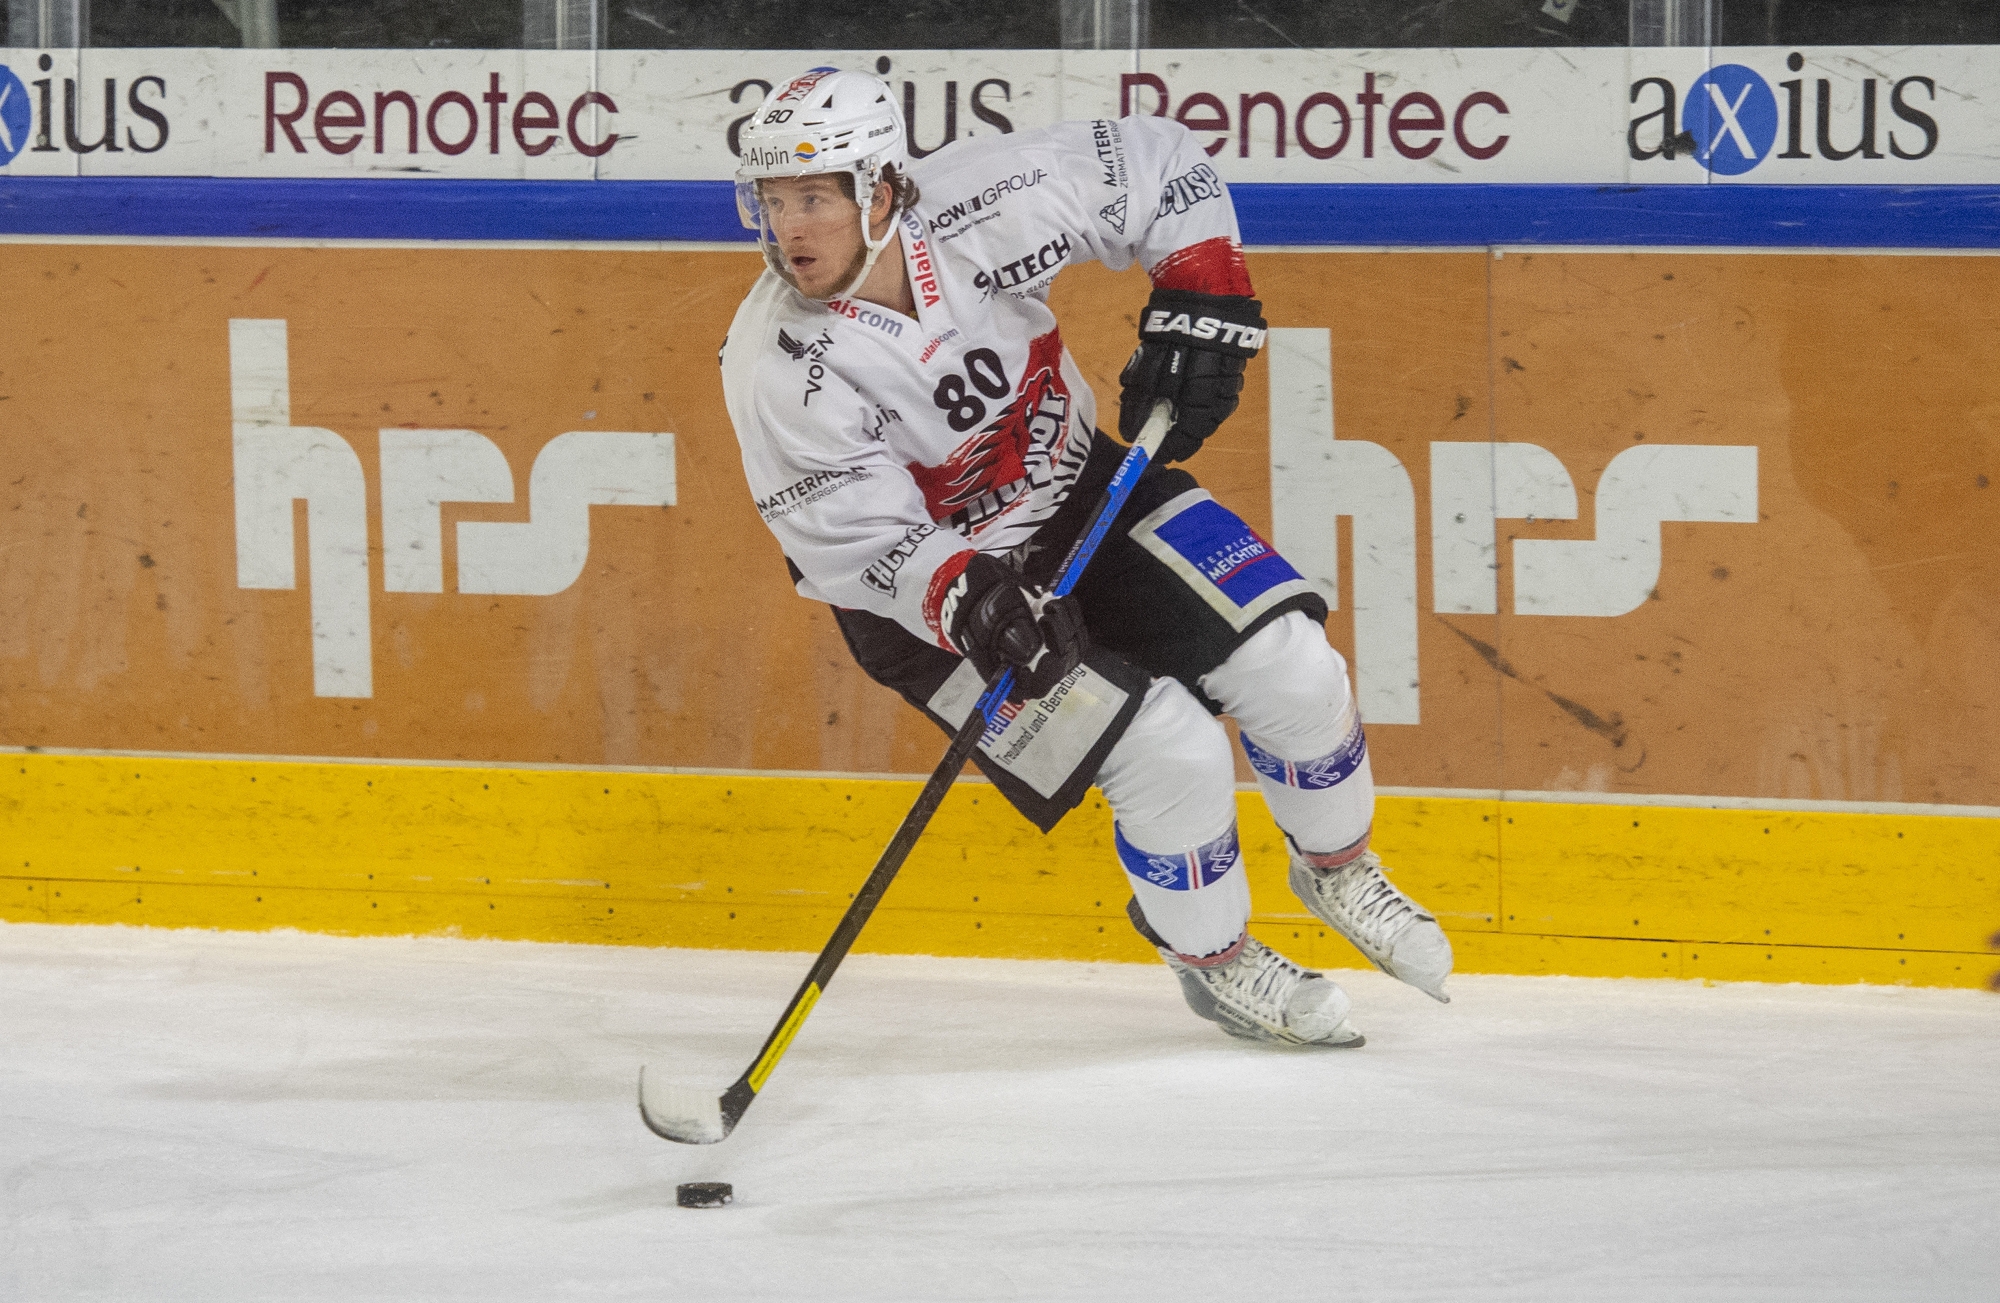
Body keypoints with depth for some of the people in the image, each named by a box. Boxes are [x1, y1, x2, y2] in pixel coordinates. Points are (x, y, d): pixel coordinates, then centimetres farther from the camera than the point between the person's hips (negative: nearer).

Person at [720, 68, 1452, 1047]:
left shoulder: (982, 205, -23)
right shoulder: (779, 367, -29)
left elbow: (1157, 167, -9)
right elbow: (854, 544, -27)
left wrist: (1201, 306, -18)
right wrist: (966, 599, -44)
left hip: (1075, 488, 4)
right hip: (922, 590, -4)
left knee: (1285, 664, -5)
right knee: (1171, 757, -17)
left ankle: (1338, 867, 26)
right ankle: (1212, 957, 13)